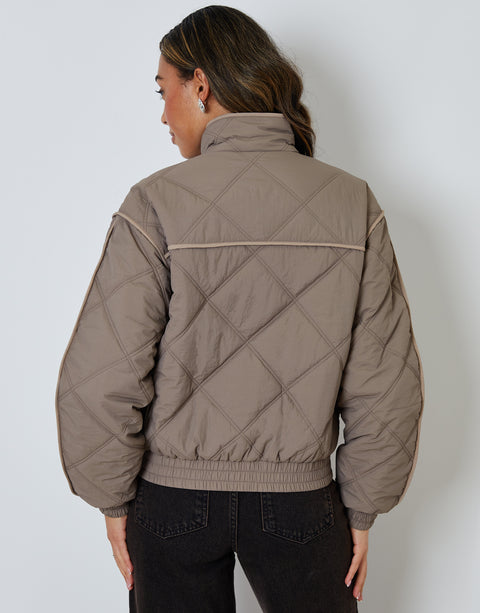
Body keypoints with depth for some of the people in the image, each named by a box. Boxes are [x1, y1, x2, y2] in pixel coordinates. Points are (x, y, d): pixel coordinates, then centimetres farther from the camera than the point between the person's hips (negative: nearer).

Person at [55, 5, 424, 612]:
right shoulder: (353, 204, -7)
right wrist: (361, 511, 5)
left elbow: (98, 383, -14)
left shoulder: (158, 204, -14)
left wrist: (113, 502, 1)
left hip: (173, 496, -1)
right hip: (299, 499, 2)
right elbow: (387, 384, -6)